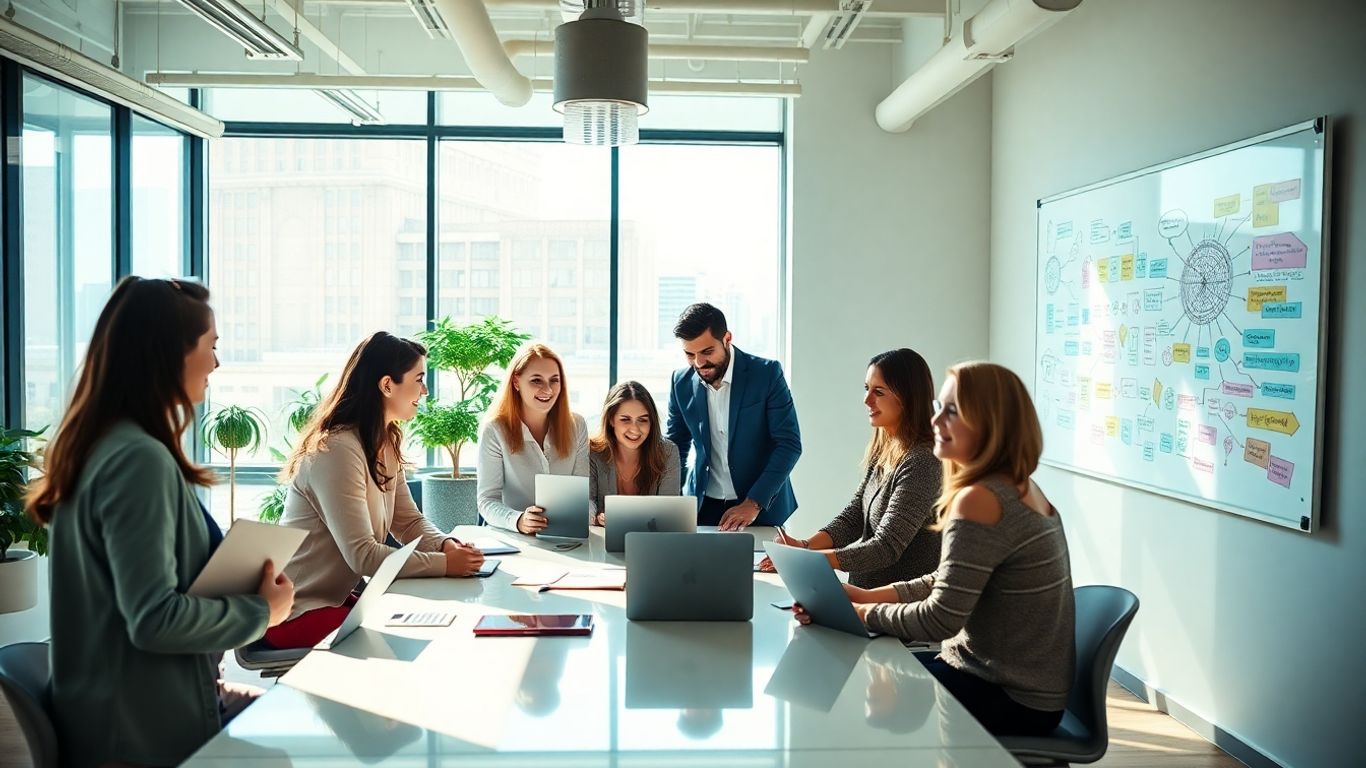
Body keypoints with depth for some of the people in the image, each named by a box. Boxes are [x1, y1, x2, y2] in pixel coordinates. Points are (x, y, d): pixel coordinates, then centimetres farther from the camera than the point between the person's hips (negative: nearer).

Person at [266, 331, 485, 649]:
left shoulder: (386, 445, 6)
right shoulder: (337, 450, -23)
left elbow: (409, 522, 7)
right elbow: (362, 556, -27)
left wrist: (446, 544, -13)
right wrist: (445, 564, -26)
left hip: (337, 597, 9)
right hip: (297, 612, -9)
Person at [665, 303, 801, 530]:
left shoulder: (767, 374, -10)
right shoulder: (682, 383, 0)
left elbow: (790, 444, -11)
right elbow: (675, 447, 10)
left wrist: (753, 503, -18)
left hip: (762, 507, -3)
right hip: (703, 506, 3)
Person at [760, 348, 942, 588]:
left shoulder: (921, 462, -18)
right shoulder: (882, 451, 9)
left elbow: (886, 547, -20)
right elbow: (853, 516, 9)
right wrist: (806, 545, -7)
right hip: (864, 594, 7)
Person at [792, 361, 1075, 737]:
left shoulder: (980, 499, -25)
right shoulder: (1019, 489, 5)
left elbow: (940, 619, -24)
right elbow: (949, 582, 11)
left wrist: (865, 614, -9)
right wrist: (870, 596, 3)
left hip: (1010, 700, -8)